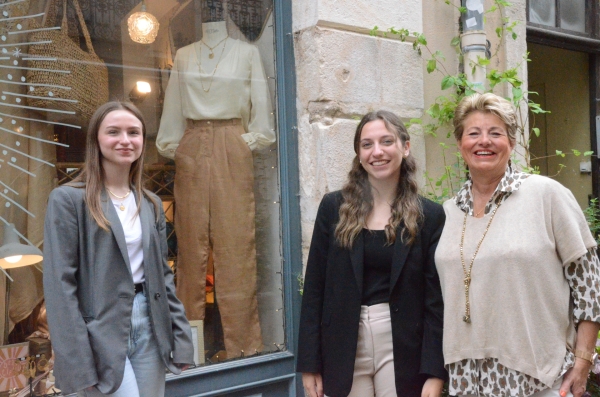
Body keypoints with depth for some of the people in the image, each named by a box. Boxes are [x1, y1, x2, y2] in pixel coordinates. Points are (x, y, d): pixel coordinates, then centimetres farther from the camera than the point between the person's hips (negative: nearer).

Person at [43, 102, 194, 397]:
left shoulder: (151, 204, 11)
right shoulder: (68, 199, -6)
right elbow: (59, 285, -11)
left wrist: (182, 338, 7)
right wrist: (77, 363, -15)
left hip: (150, 329, 6)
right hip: (100, 333, -5)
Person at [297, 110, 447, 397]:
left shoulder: (429, 215, -1)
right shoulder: (334, 207, 0)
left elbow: (435, 299, -2)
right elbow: (314, 288, 0)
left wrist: (434, 371, -7)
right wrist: (310, 363, -1)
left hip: (402, 348, -1)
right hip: (343, 347, 1)